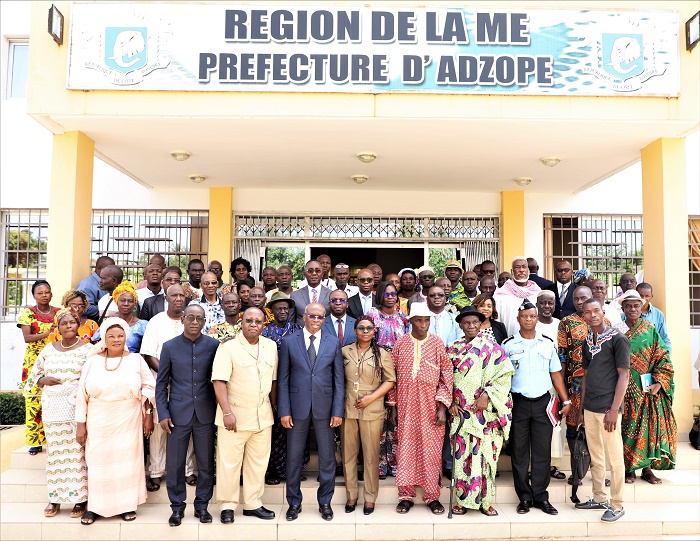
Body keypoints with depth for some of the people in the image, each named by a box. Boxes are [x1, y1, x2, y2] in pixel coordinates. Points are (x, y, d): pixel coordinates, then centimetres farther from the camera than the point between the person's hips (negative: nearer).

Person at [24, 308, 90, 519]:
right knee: (55, 451, 8)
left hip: (77, 409, -4)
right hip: (53, 408, 4)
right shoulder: (49, 349, 10)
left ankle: (80, 498, 7)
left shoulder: (87, 349, -2)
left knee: (77, 452, -1)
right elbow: (34, 375, 17)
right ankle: (55, 497, 18)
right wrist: (44, 380, -5)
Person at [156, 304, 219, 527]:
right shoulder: (170, 346, 0)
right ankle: (177, 506, 24)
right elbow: (161, 383, 3)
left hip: (205, 414, 0)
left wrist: (220, 409, 0)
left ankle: (201, 504, 25)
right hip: (178, 414, 0)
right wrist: (163, 414, -3)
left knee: (206, 463, 8)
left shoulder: (213, 345, -1)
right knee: (175, 463, 7)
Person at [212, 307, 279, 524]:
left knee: (258, 462, 12)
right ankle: (227, 506, 19)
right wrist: (227, 412, -19)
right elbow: (219, 381, -13)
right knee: (229, 462, 4)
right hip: (235, 415, -4)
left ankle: (252, 504, 25)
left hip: (263, 415, 5)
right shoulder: (228, 347, -8)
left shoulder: (271, 347, 7)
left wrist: (273, 408, 11)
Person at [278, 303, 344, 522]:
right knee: (294, 457, 9)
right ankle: (294, 502, 26)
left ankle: (325, 502, 25)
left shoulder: (333, 343, 3)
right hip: (297, 407, 0)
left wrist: (338, 411, -3)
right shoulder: (289, 342, 1)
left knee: (327, 457, 8)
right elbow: (283, 379, 0)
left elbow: (339, 379, 2)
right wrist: (284, 410, -5)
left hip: (324, 408, 1)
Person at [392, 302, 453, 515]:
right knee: (406, 448, 5)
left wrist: (442, 407, -6)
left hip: (430, 407, -1)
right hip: (406, 407, 1)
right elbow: (392, 376, 6)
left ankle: (432, 496, 17)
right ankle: (406, 495, 17)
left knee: (431, 449, 3)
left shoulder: (437, 344, 0)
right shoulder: (400, 344, 2)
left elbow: (446, 376, 0)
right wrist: (393, 406, 4)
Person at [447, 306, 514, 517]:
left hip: (485, 410, -1)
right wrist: (451, 402, -1)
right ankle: (462, 500, 13)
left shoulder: (492, 348, 2)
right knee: (462, 454, 2)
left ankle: (485, 500, 13)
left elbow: (504, 375, -4)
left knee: (484, 453, 2)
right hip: (460, 410, 2)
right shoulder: (452, 349, 9)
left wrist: (487, 395, -12)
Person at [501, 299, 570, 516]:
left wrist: (565, 400, 4)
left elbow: (556, 374, 11)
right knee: (519, 451, 4)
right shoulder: (508, 345, 2)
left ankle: (541, 497, 16)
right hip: (518, 403, -1)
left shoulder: (547, 343, 8)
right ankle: (524, 497, 15)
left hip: (543, 402, 2)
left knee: (543, 451, 5)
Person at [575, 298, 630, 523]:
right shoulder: (587, 342, 12)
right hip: (589, 408, 7)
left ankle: (617, 504, 13)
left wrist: (614, 409, -16)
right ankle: (599, 498, 27)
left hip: (608, 408, -7)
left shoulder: (617, 339, -8)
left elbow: (624, 375, -10)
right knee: (595, 457, 15)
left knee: (614, 457, 2)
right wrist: (581, 408, 14)